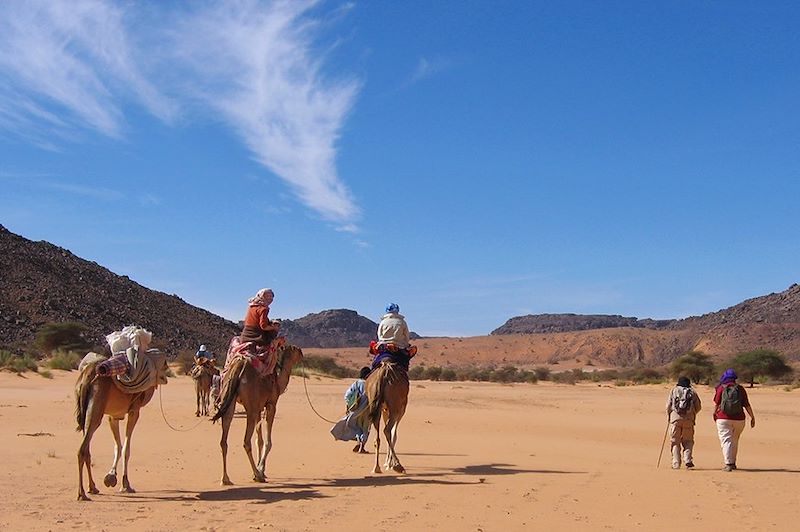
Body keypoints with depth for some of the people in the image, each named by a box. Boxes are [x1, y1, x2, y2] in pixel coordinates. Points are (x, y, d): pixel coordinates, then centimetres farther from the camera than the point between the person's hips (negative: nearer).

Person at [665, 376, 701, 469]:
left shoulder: (674, 390, 10)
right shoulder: (692, 392, 12)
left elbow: (668, 405, 3)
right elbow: (698, 407, 9)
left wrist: (668, 416, 17)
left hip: (675, 418, -1)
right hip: (689, 420, 1)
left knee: (675, 441, 4)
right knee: (688, 441, 10)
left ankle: (676, 463, -2)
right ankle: (687, 460, -7)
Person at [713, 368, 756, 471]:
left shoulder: (721, 388, 0)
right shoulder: (740, 389, 5)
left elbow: (716, 404, 1)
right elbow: (747, 405, 3)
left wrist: (714, 414, 17)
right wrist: (752, 417, 11)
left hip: (723, 419, -3)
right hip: (739, 419, 3)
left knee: (726, 440, -4)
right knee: (735, 441, 18)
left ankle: (728, 464, -15)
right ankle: (733, 463, 26)